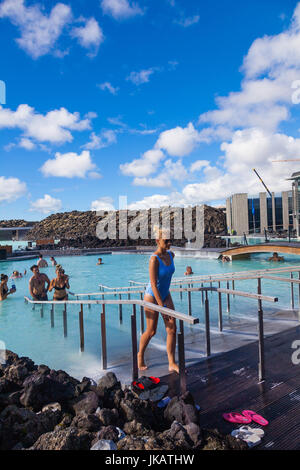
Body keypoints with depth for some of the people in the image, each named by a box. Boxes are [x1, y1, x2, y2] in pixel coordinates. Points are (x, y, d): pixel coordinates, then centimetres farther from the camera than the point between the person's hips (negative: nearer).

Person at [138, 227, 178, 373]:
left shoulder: (171, 255, -2)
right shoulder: (154, 259, -25)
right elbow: (154, 285, -27)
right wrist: (162, 307, -28)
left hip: (165, 295, 6)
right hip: (152, 297, -6)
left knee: (172, 329, 2)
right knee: (151, 331, 7)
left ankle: (172, 363, 13)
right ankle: (140, 355, 34)